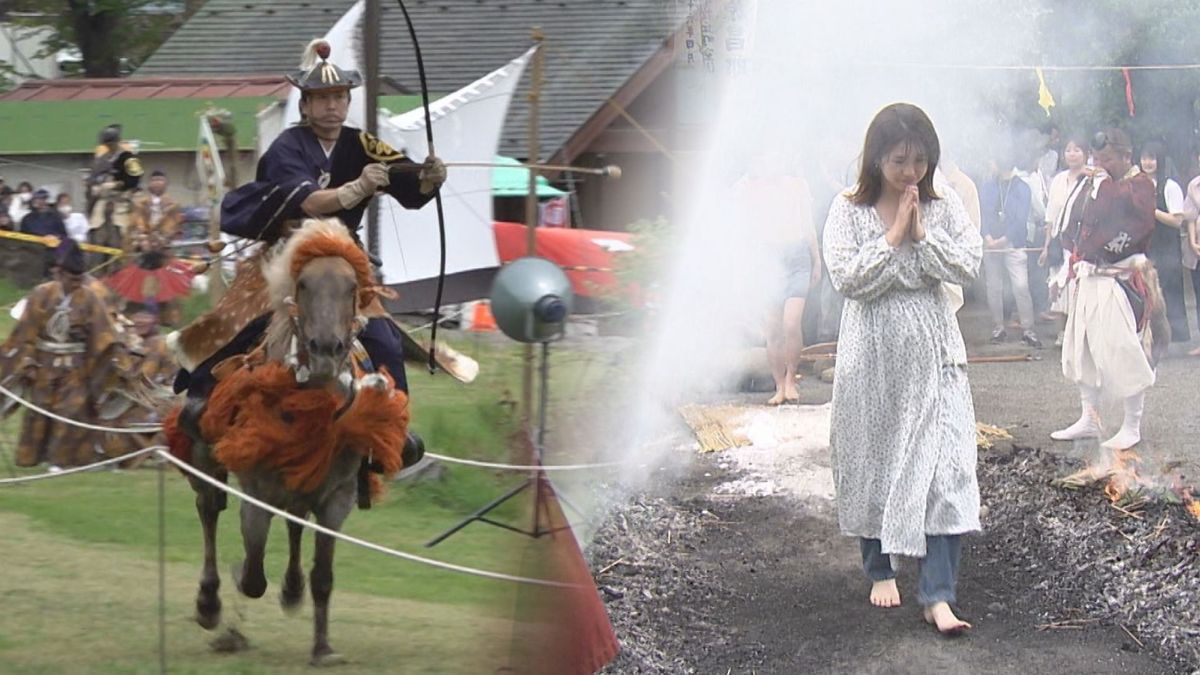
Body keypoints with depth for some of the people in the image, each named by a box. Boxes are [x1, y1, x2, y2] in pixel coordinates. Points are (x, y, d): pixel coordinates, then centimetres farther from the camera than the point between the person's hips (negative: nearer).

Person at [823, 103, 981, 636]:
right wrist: (893, 236, -14)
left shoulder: (944, 208, 3)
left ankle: (938, 594, -10)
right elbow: (847, 278, -14)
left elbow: (968, 266, -6)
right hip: (874, 353, -1)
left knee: (945, 463, -8)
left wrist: (921, 233, -13)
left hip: (933, 352, 1)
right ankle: (880, 570, 29)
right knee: (873, 462, 9)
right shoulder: (849, 211, -3)